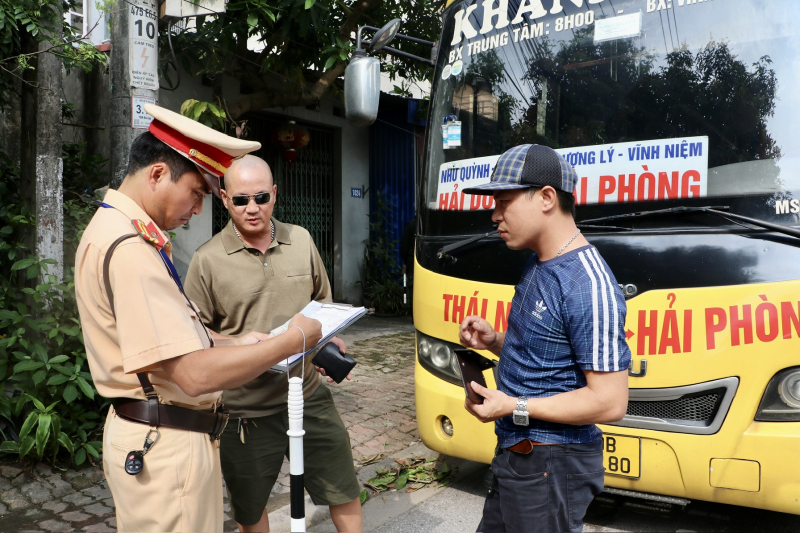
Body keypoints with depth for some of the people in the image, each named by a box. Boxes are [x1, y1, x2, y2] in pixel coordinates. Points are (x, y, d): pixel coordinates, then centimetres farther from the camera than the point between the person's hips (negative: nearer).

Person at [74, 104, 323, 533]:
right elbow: (194, 374, -28)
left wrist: (238, 343, 9)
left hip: (151, 437, 10)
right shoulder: (129, 248, -23)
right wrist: (292, 340, -19)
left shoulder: (115, 229, 12)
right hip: (165, 448, -10)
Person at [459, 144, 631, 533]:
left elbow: (610, 402, -24)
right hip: (514, 454, 9)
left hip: (550, 467, -9)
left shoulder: (589, 286, -24)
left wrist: (514, 407, -21)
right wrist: (494, 342, 0)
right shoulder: (537, 266, 7)